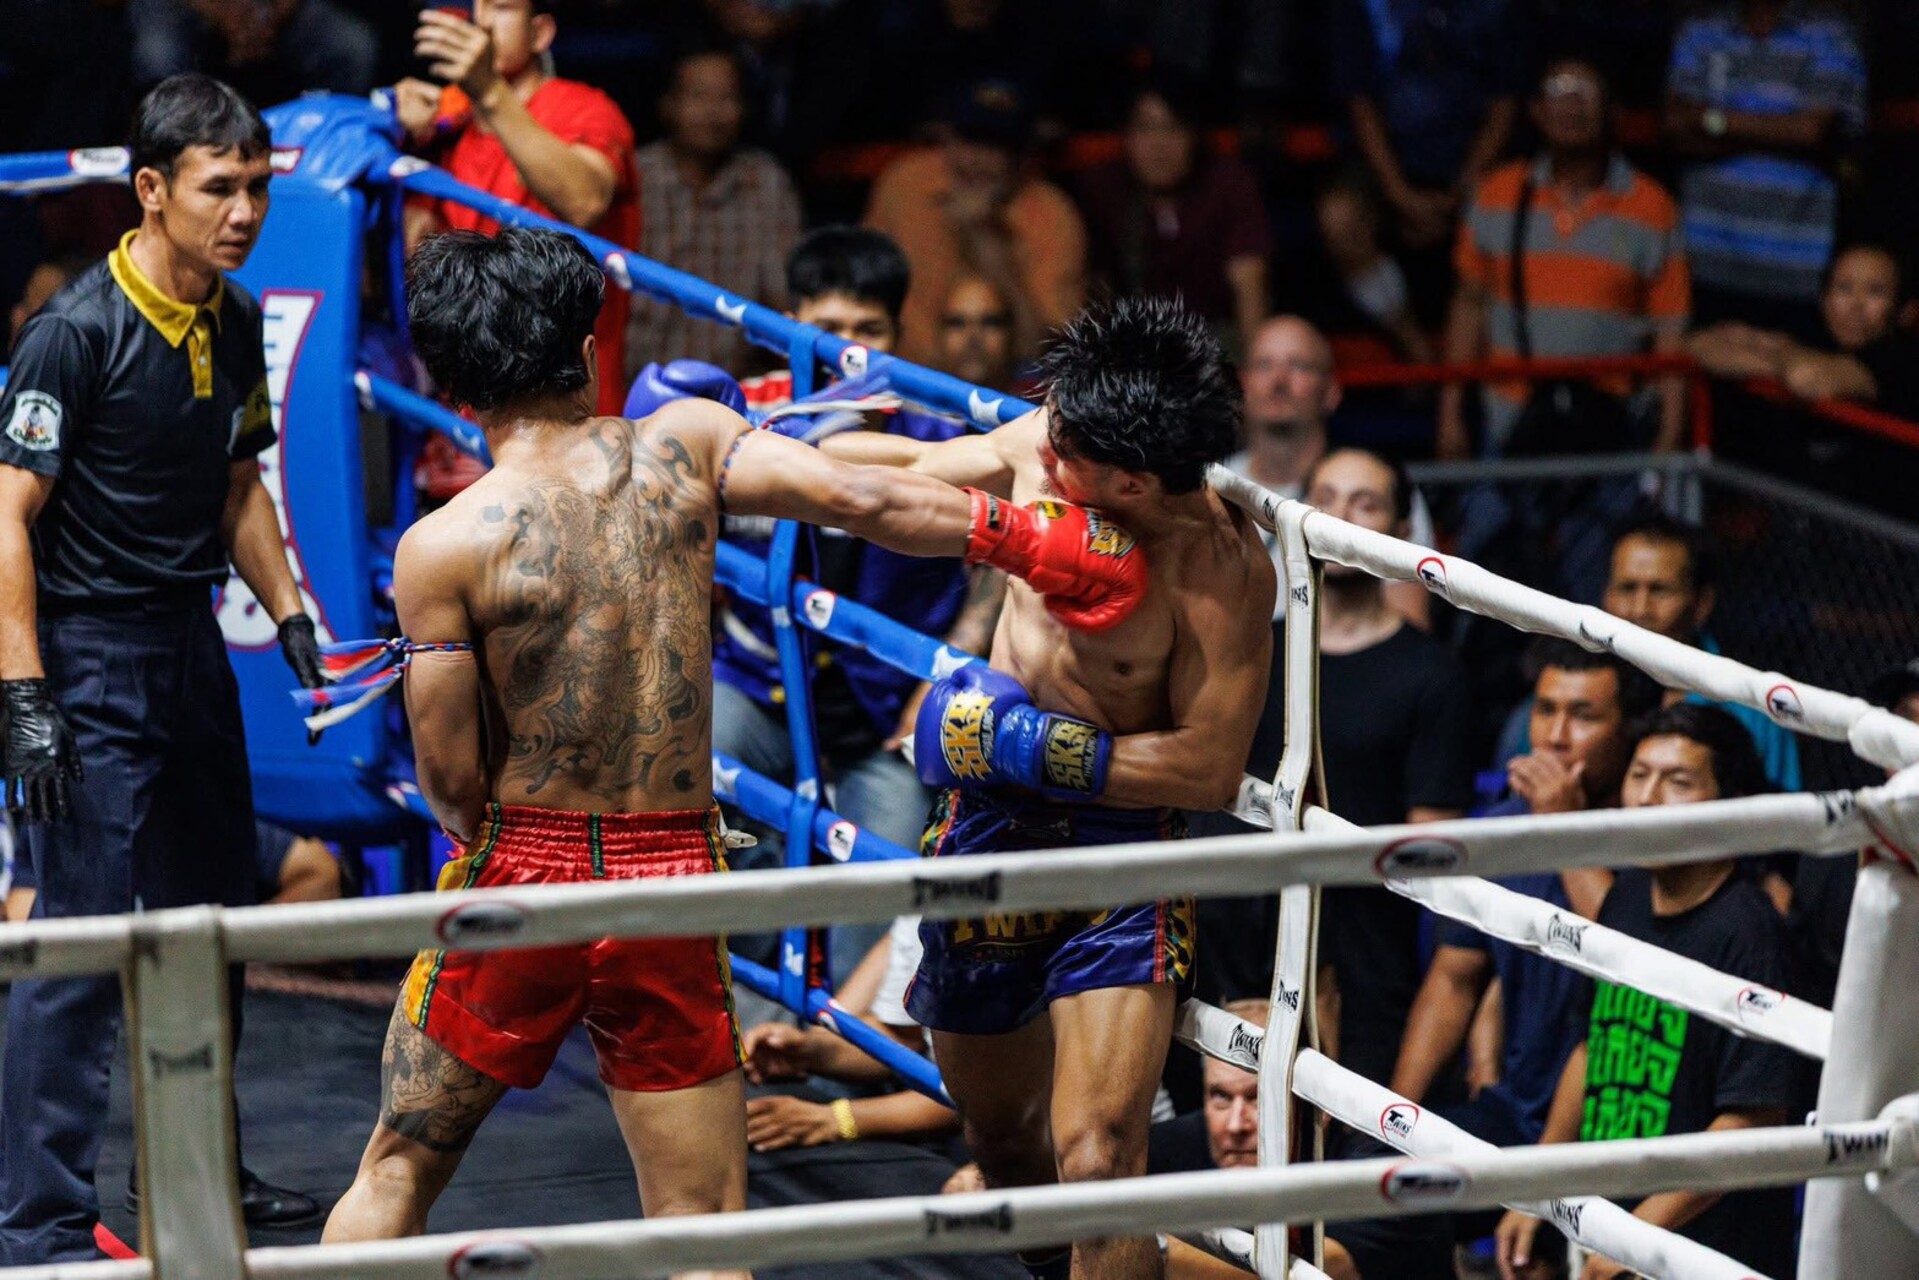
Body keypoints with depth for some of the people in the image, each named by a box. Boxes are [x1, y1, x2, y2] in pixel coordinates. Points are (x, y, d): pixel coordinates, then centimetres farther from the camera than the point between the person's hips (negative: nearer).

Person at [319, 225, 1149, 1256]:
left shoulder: (442, 548, -10)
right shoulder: (680, 445, -2)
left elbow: (451, 778, -9)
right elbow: (862, 499, -8)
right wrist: (1030, 539, 4)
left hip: (519, 879, -2)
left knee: (396, 1173, 16)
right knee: (703, 1233, 8)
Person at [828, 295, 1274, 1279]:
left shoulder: (1222, 569, -26)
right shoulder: (1038, 447, -10)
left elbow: (1212, 769, -23)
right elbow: (911, 472, 10)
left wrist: (1035, 747, -23)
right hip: (988, 819, 6)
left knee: (1096, 1154, -21)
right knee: (1000, 1133, 22)